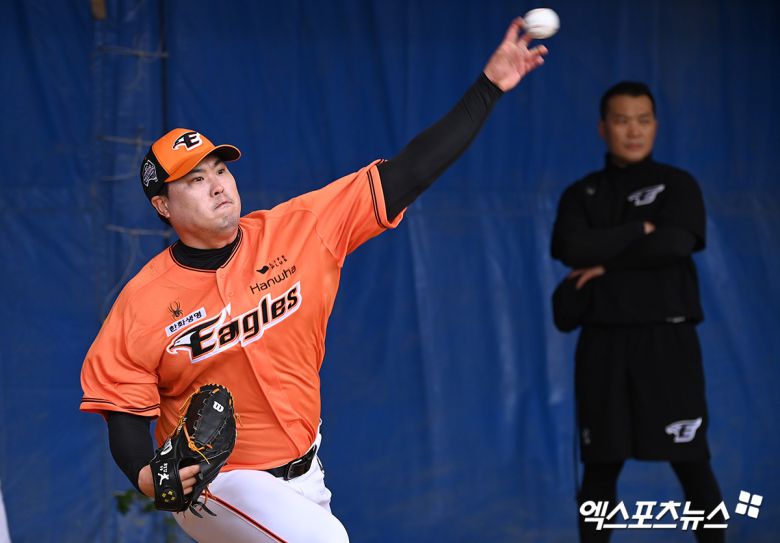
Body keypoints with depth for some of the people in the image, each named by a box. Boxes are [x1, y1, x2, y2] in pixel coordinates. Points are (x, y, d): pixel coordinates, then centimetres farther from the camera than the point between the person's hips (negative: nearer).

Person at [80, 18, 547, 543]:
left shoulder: (297, 230, -6)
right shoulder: (141, 303, -12)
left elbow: (407, 175, -8)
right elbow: (125, 413, -7)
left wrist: (489, 86, -12)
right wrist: (145, 475, -30)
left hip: (302, 476, 5)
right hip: (211, 483, -5)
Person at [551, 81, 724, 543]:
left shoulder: (678, 185, 4)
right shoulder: (581, 195, 10)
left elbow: (676, 244, -15)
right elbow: (573, 249, -10)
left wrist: (605, 264, -9)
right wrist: (640, 231, -10)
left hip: (667, 338, -2)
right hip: (603, 343, 2)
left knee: (692, 464, -3)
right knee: (600, 468, 5)